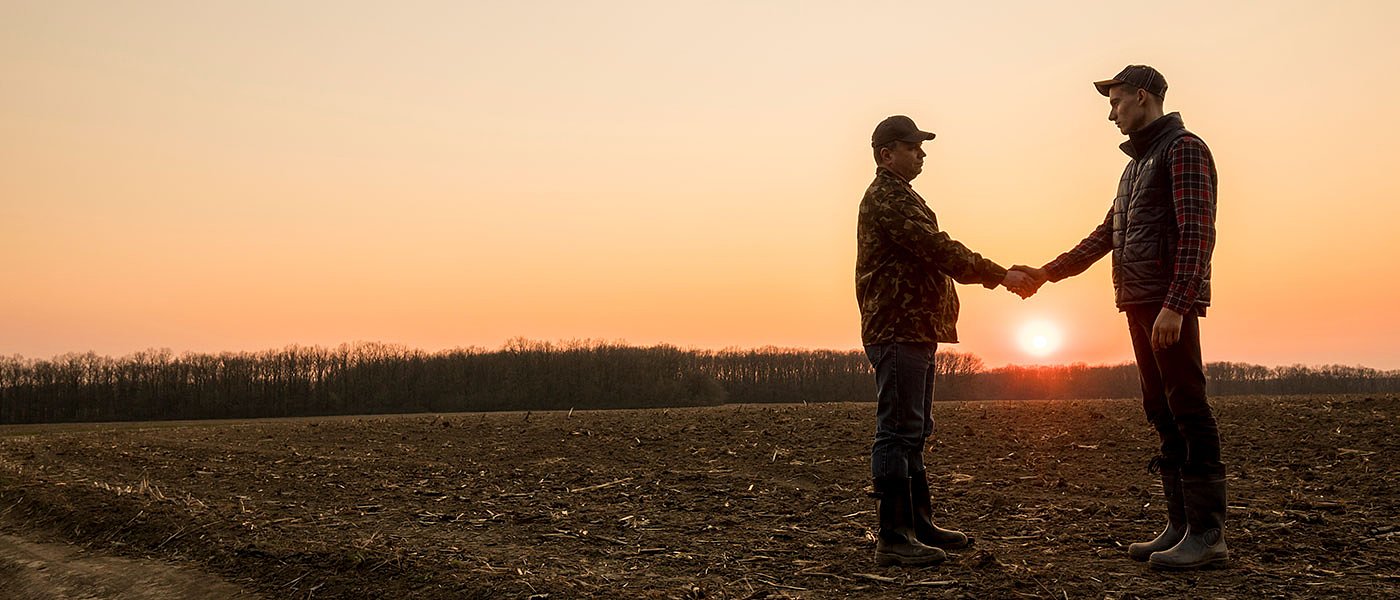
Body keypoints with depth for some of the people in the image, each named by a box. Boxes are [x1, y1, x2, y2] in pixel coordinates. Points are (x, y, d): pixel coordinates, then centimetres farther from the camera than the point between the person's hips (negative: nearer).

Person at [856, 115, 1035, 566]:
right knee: (898, 431, -11)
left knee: (913, 431, 15)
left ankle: (918, 524, 23)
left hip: (913, 330, 11)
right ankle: (892, 538, -9)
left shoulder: (901, 197, 24)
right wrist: (1001, 276, -16)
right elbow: (938, 249, -19)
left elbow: (937, 256, 22)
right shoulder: (885, 197, -12)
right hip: (898, 330, -11)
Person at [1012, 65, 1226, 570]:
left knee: (1187, 410, -9)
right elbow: (1105, 236, 26)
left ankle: (1208, 533, -6)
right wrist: (1046, 273, 20)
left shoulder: (1183, 148, -5)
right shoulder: (1137, 162, 23)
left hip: (1170, 304, -9)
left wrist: (1174, 305, -23)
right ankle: (1181, 527, 14)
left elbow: (1198, 234, -15)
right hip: (1140, 302, 9)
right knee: (1163, 413, 9)